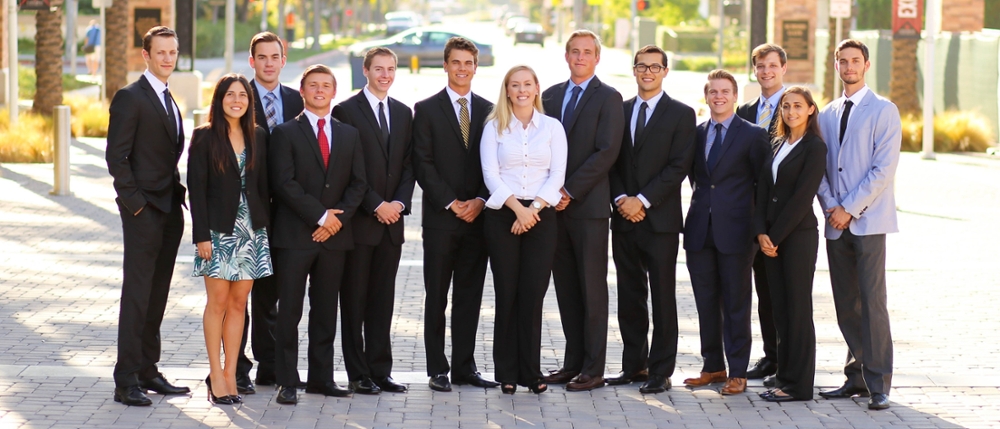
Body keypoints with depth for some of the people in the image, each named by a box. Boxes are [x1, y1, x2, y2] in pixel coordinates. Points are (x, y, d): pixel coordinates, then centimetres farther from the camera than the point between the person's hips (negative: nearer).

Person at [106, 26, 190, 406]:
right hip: (143, 211, -8)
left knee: (158, 294, 11)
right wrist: (135, 201, -16)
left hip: (170, 209, 8)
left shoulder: (168, 101, 18)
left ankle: (148, 371, 18)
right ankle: (126, 381, -6)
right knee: (137, 295, -8)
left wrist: (177, 194, 9)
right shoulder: (130, 97, -8)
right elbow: (116, 156, -13)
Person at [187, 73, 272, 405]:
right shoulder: (204, 138, -3)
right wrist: (201, 236, -12)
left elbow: (263, 185, 10)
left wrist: (265, 225, 4)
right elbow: (196, 188, -6)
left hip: (251, 229, 4)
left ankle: (230, 373, 10)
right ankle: (216, 374, 6)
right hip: (219, 230, -4)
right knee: (218, 302, -1)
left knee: (239, 303, 5)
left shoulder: (258, 137, 9)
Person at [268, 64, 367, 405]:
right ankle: (287, 382, 0)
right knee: (289, 310, -3)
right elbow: (284, 183, -8)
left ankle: (321, 377, 14)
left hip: (334, 235, 4)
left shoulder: (349, 135, 14)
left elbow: (357, 184, 9)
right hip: (294, 236, -4)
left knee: (326, 310, 8)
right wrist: (320, 216, -12)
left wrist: (338, 217, -6)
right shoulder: (285, 133, 1)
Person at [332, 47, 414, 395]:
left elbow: (408, 164, 12)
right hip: (360, 219, -5)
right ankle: (358, 374, 6)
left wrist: (400, 202, -4)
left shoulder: (403, 113, 13)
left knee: (383, 299, 8)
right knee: (354, 299, 1)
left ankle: (380, 371, 12)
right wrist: (376, 205, -12)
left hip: (392, 220, 5)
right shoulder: (346, 111, -4)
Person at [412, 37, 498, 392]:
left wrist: (480, 201, -7)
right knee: (437, 297, 2)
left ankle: (464, 367, 12)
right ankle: (438, 369, 8)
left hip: (478, 216, 3)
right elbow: (423, 164, -5)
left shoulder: (489, 110, 11)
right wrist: (451, 203, -12)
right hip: (440, 217, -3)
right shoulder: (427, 110, 1)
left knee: (470, 297, 6)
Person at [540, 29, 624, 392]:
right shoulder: (550, 96, 14)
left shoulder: (608, 98, -3)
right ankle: (573, 362, 14)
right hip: (555, 206, 5)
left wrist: (570, 191, -14)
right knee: (566, 288, 8)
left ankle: (593, 369, 2)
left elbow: (607, 152, -12)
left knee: (592, 289, -2)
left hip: (588, 206, -5)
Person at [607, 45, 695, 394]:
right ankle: (634, 365, 16)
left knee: (663, 298, -1)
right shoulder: (620, 111, 13)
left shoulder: (681, 114, 0)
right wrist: (621, 200, -6)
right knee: (629, 297, 8)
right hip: (624, 219, 4)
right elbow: (611, 162, 10)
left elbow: (679, 166, -8)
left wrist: (642, 200, -14)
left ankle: (661, 371, 2)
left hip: (660, 219, -4)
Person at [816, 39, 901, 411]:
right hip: (836, 222, 5)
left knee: (872, 303, -9)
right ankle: (856, 376, 16)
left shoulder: (883, 111, -2)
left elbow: (884, 167, -10)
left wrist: (850, 208, -13)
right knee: (846, 306, 8)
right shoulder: (827, 115, 15)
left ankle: (878, 384, -5)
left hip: (868, 221, -5)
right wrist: (830, 205, -4)